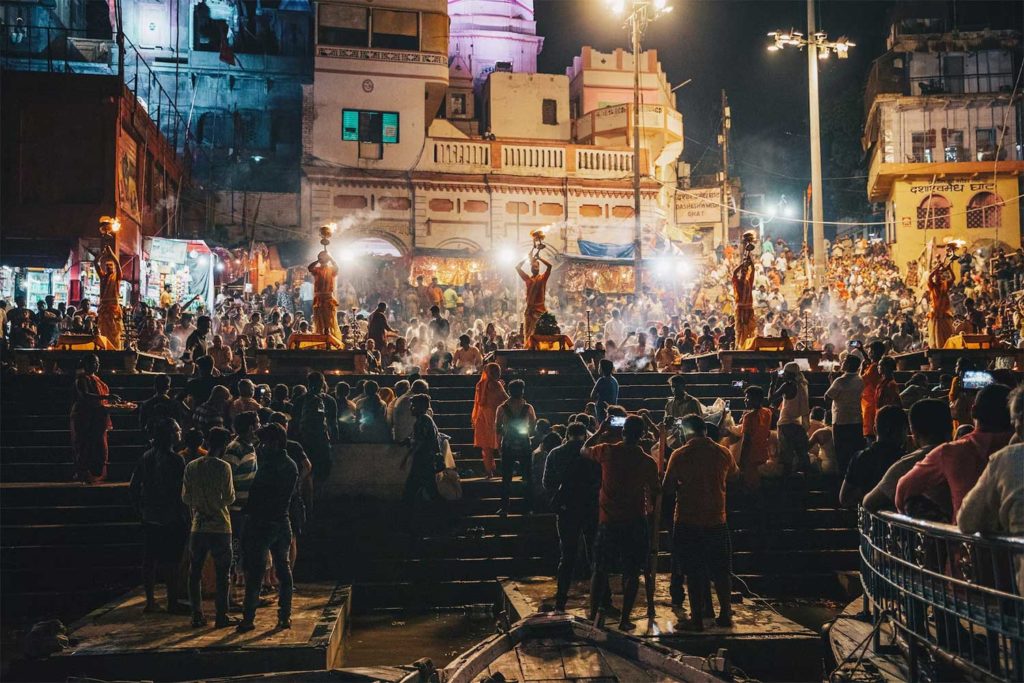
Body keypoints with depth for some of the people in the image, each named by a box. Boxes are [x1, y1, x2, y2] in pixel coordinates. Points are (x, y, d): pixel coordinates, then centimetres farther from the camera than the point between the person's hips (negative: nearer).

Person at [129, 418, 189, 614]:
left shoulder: (146, 457, 5)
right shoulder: (175, 460, -16)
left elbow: (133, 487, 10)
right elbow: (180, 491, -17)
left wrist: (141, 509, 18)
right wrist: (183, 515, -8)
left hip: (149, 517, 7)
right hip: (171, 518, -6)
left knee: (149, 560, 12)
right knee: (171, 561, 2)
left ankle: (150, 601, 21)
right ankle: (172, 602, 8)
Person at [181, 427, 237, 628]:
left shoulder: (191, 467, 2)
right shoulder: (223, 467, -11)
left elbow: (185, 498, 7)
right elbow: (229, 498, -8)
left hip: (198, 526, 4)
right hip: (220, 526, -4)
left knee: (195, 573, 12)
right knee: (222, 573, 4)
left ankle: (197, 616, 14)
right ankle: (221, 616, 5)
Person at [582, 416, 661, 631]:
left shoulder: (608, 452, -8)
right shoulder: (648, 462, -8)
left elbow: (584, 450, 12)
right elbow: (655, 492, 3)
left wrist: (600, 432, 21)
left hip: (608, 522, 1)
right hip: (635, 523, -1)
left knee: (600, 569, 14)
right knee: (632, 573, 7)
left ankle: (594, 613, 19)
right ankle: (625, 619, 8)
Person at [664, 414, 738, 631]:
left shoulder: (679, 455, -10)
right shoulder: (723, 453, -1)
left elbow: (668, 486, -6)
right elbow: (734, 475, 18)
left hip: (688, 521, -3)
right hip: (717, 519, 3)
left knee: (694, 572, 5)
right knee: (721, 570, 15)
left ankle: (697, 618, 7)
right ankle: (725, 614, 23)